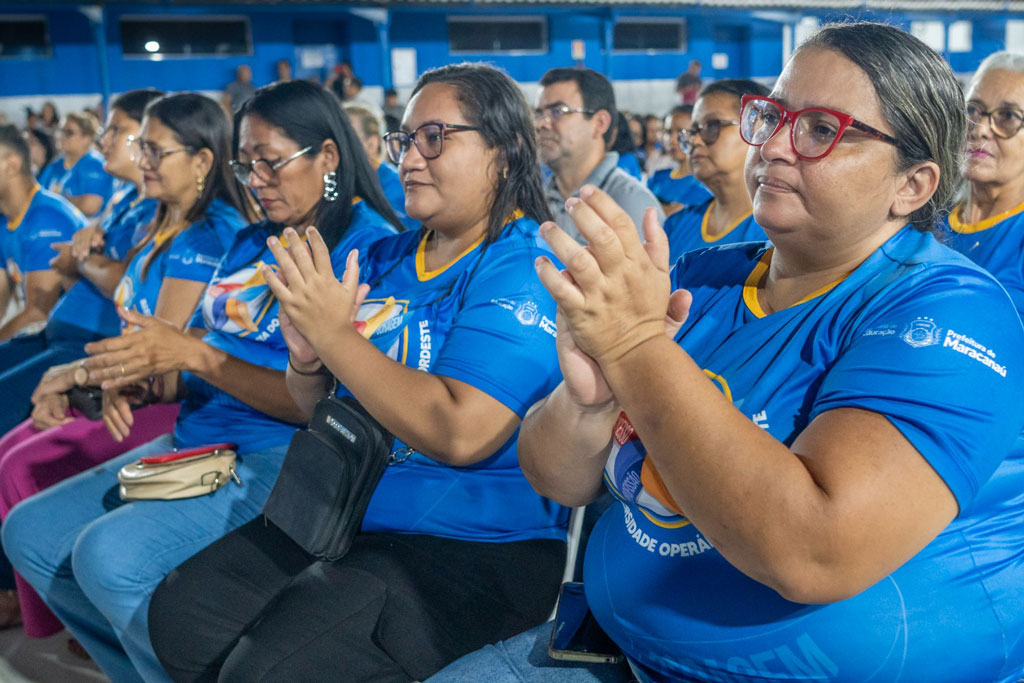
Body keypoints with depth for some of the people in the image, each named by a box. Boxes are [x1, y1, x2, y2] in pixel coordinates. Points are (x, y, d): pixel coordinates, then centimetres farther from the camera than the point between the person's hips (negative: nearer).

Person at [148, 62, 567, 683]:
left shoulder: (523, 270, -14)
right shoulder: (385, 259, 11)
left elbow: (461, 432, -26)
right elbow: (319, 408, 16)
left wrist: (334, 333, -19)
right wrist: (307, 360, -8)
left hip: (474, 547, -8)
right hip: (347, 515, 8)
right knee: (181, 612, 2)